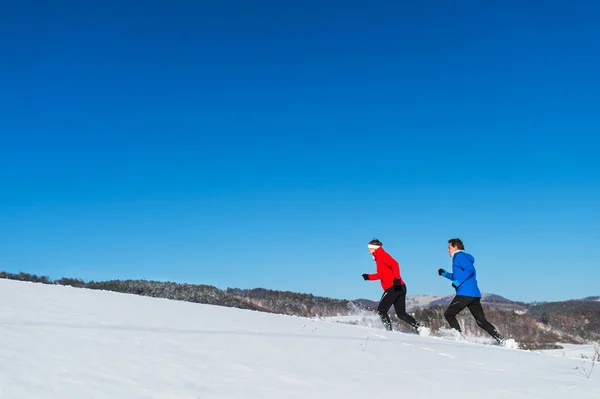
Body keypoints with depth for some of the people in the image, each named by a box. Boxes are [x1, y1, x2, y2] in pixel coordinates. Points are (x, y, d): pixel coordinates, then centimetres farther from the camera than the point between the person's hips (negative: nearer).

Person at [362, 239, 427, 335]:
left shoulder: (382, 255, -3)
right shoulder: (379, 258, 24)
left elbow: (394, 264, -20)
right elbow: (381, 274, 37)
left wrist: (397, 277, -32)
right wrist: (369, 277, 28)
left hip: (393, 288, -10)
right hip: (400, 288, 10)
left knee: (381, 310, -2)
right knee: (401, 314, 9)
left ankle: (389, 331, -7)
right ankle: (419, 328, -2)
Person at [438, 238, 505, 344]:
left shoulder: (459, 256, -3)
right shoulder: (459, 258, 26)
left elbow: (470, 269, -18)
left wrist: (458, 282, -19)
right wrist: (446, 274, 27)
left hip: (465, 293, -10)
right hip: (474, 294, 10)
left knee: (448, 314, -1)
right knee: (482, 321, 7)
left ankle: (459, 336, -11)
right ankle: (501, 340, -2)